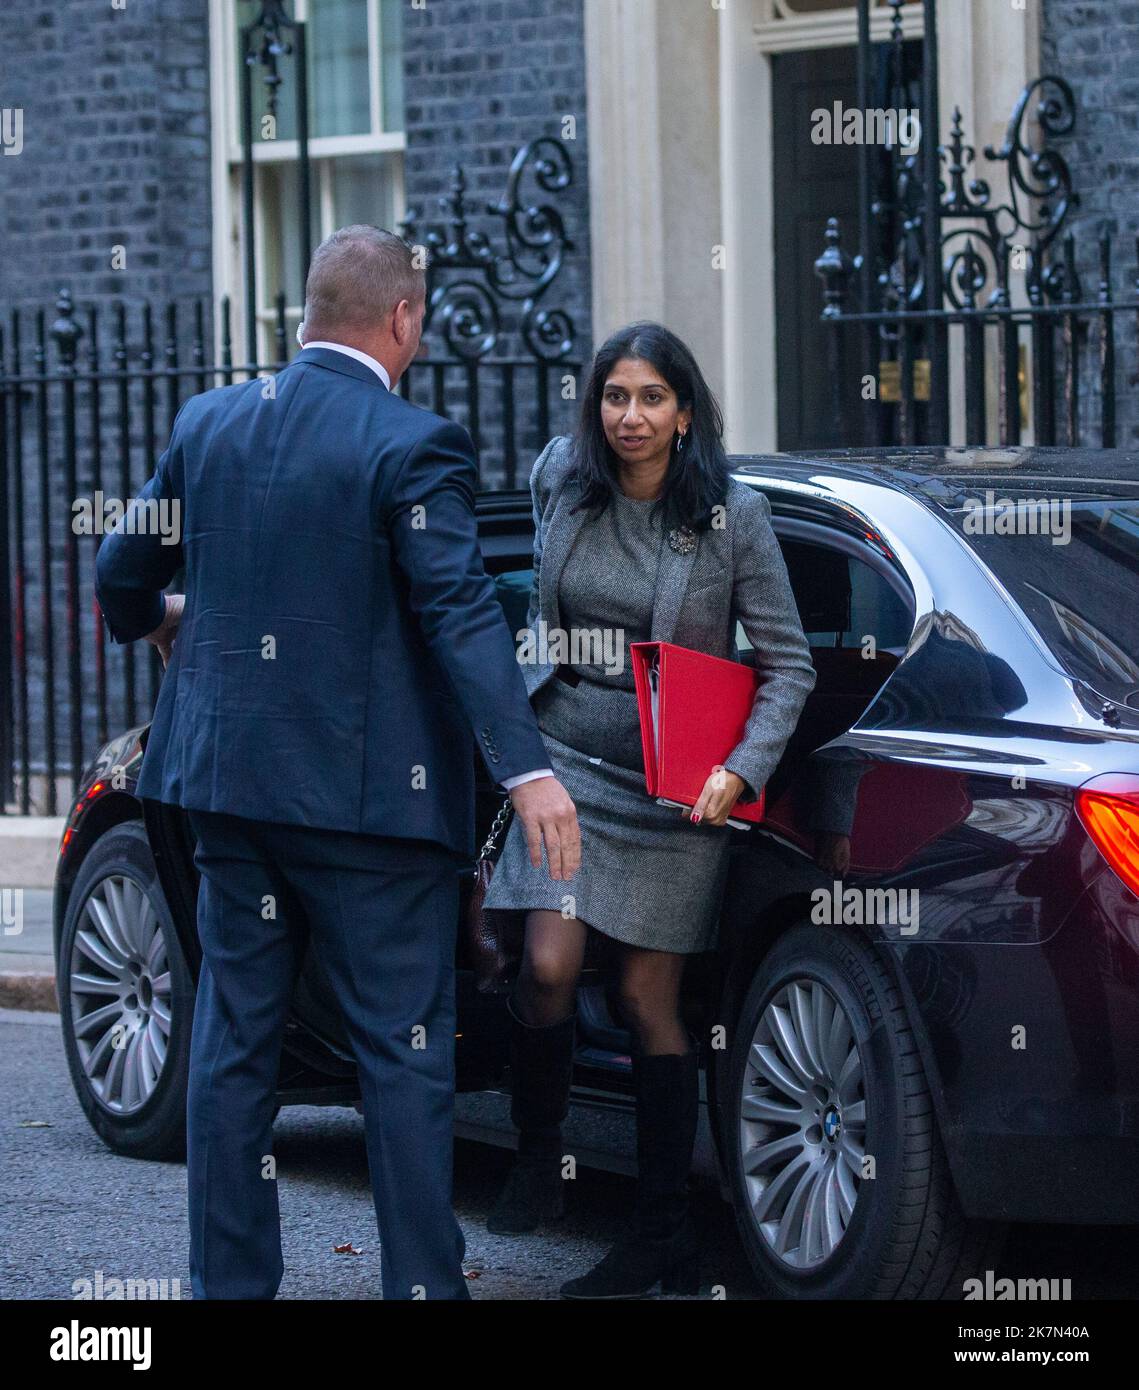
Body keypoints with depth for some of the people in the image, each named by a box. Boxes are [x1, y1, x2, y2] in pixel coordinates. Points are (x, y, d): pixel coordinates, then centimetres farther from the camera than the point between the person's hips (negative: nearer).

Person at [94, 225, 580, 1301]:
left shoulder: (209, 424, 5)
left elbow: (122, 571, 16)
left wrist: (154, 622, 39)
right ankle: (421, 1282, 2)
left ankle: (228, 1281, 16)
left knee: (233, 1038, 12)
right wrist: (526, 769, -27)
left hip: (228, 772, 6)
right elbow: (461, 612, -22)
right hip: (367, 792, -6)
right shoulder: (412, 446, -13)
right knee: (404, 1048, 1)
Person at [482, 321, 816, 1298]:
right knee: (549, 967, -15)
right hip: (571, 762, 2)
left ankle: (665, 1237, 9)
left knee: (648, 998, 0)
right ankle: (538, 1162, 8)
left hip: (677, 786, -2)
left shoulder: (733, 517, -8)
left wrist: (740, 770, -17)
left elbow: (789, 665, -5)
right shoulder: (561, 483, 1)